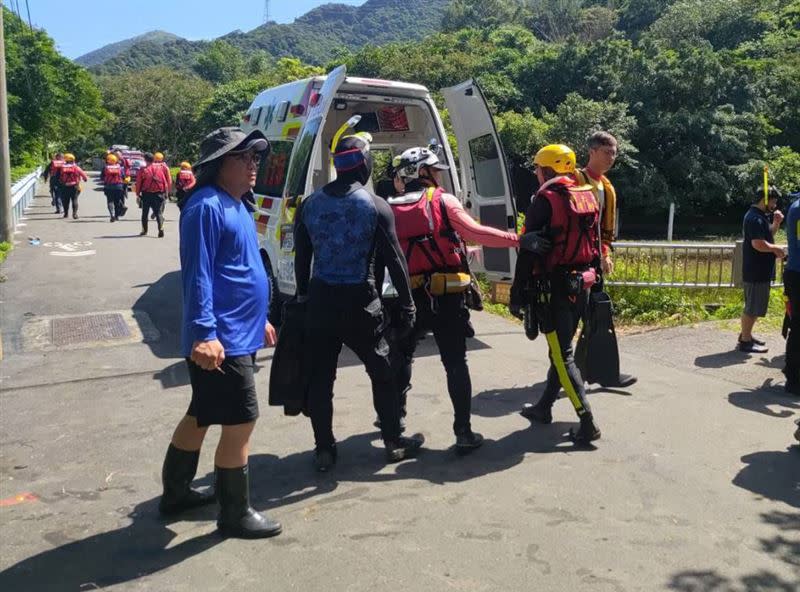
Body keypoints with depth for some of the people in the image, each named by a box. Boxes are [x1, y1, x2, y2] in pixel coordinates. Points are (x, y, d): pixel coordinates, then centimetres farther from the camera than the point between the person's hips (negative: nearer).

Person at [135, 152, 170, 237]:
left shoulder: (143, 170, -7)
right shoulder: (160, 168, 0)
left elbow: (138, 183, -4)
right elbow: (165, 182, 2)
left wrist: (137, 194, 5)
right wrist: (165, 193, 10)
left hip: (146, 194, -1)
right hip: (158, 194, 1)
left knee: (145, 212, 15)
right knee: (158, 212, 5)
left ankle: (144, 230, 22)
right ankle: (161, 228, -17)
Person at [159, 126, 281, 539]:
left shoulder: (235, 206, 15)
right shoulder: (207, 206, -16)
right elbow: (197, 274, -22)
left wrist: (259, 319, 26)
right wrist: (204, 333, -28)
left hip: (239, 335, 11)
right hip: (221, 341, -10)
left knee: (201, 416, 20)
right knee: (240, 422, -2)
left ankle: (175, 493, 35)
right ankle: (235, 514, 12)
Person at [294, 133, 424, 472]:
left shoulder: (310, 205, 3)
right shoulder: (376, 206, -7)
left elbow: (301, 257, 9)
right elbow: (394, 260, -6)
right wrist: (407, 304, 2)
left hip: (320, 299, 3)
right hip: (359, 302, -3)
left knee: (320, 377, 11)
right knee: (382, 372, 13)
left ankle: (324, 450, 17)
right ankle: (394, 443, 23)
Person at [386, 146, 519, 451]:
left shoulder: (392, 208, 6)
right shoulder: (443, 201, -4)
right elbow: (474, 233, -11)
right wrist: (515, 239, -5)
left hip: (410, 296, 3)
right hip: (447, 297, -3)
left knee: (402, 354, 24)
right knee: (455, 362, 4)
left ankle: (395, 413, 33)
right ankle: (463, 432, 3)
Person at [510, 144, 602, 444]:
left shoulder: (545, 199, -12)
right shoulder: (588, 197, 11)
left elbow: (529, 251, -15)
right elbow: (594, 245, 16)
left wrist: (518, 293, -11)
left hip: (553, 287, -8)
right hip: (581, 285, 8)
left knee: (563, 355, -3)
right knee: (560, 348, 17)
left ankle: (588, 423, -5)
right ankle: (544, 407, 31)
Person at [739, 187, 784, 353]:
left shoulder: (760, 216, 13)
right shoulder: (755, 218, -20)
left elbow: (768, 234, 25)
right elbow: (758, 244, -28)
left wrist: (776, 223, 9)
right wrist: (776, 248, -13)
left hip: (760, 270, 11)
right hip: (756, 271, -11)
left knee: (753, 305, 19)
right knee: (753, 307, -4)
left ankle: (746, 334, 30)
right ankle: (745, 342, 3)